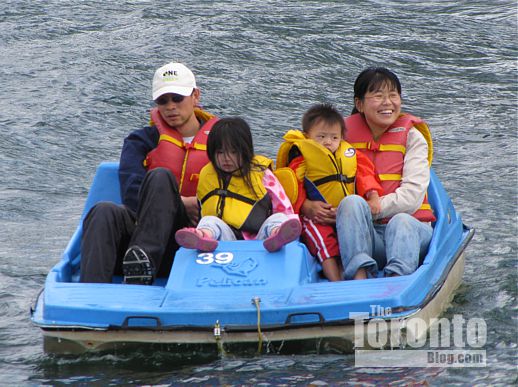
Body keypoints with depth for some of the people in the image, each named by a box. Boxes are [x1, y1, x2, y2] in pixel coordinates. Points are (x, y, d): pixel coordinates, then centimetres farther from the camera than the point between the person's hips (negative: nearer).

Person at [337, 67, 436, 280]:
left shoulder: (412, 136, 7)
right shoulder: (345, 134, 11)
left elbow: (412, 197, -6)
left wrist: (369, 209, -18)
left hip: (411, 228, -1)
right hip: (366, 235, 1)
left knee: (401, 221, -35)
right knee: (352, 202, -30)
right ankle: (360, 276, -50)